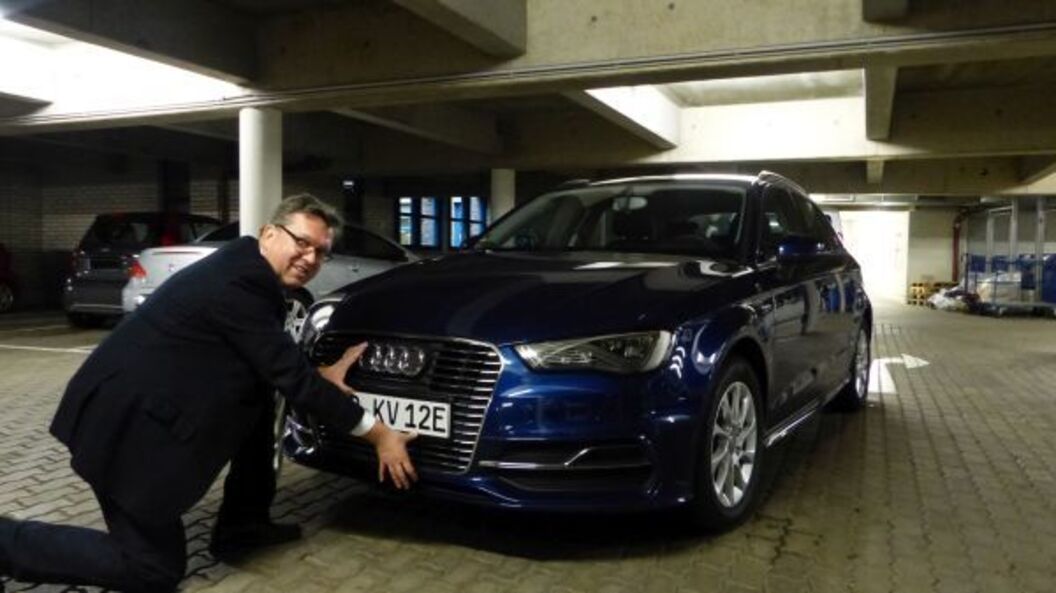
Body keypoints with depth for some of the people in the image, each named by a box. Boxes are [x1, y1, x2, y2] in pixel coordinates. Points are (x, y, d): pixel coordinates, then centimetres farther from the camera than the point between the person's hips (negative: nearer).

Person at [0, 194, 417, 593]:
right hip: (127, 424, -10)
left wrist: (320, 376, 8)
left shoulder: (244, 269, 7)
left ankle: (242, 523, 19)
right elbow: (290, 377, -20)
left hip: (147, 406, 10)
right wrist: (377, 433, -15)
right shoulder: (240, 282, -22)